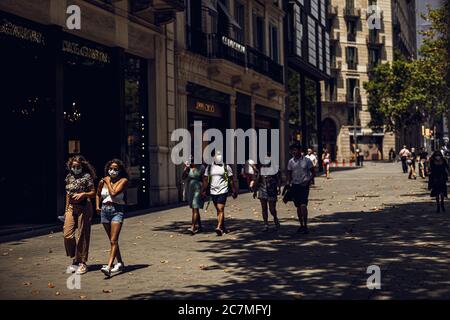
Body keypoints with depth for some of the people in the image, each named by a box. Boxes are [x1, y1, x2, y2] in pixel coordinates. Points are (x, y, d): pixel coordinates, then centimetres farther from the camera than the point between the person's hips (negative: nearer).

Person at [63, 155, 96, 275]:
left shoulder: (86, 177, -4)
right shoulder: (69, 177, 12)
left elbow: (93, 193, -3)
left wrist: (83, 194, -20)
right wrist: (66, 209, 18)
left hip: (84, 208, -5)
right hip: (72, 208, 5)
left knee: (82, 236, -1)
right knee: (67, 235, -3)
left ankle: (82, 263, 9)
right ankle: (74, 260, 14)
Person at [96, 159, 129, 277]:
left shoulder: (123, 181, -6)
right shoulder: (103, 181, 6)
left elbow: (113, 193, -19)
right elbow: (98, 194, 23)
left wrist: (108, 182, -7)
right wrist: (97, 206, 10)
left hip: (117, 210, -5)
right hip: (105, 210, 5)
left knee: (113, 240, -14)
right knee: (112, 240, 14)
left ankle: (108, 267, -23)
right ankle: (120, 263, 29)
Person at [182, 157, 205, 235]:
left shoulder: (201, 167, -3)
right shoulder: (187, 167, 7)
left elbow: (204, 179, -2)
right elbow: (183, 177, 0)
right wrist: (186, 169, -14)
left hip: (198, 189, -5)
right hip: (189, 189, 5)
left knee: (195, 208, -14)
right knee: (194, 209, 12)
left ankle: (193, 227, -21)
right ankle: (199, 226, 23)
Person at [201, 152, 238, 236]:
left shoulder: (226, 167, 1)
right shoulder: (209, 167, 9)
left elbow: (231, 180, 3)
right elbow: (205, 180, 11)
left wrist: (234, 191, 2)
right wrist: (203, 191, 6)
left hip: (223, 191, -4)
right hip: (213, 192, 4)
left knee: (221, 209, -14)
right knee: (218, 210, 12)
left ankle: (219, 227, -21)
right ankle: (223, 228, 22)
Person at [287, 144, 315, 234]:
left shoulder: (306, 161, -3)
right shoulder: (291, 161, 6)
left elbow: (313, 172, 2)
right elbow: (289, 173, 13)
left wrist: (308, 180, -12)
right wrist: (288, 182, -1)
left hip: (304, 185, -4)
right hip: (294, 185, 4)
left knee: (303, 205, -14)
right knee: (298, 206, 9)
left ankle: (305, 225, -9)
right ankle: (301, 225, 19)